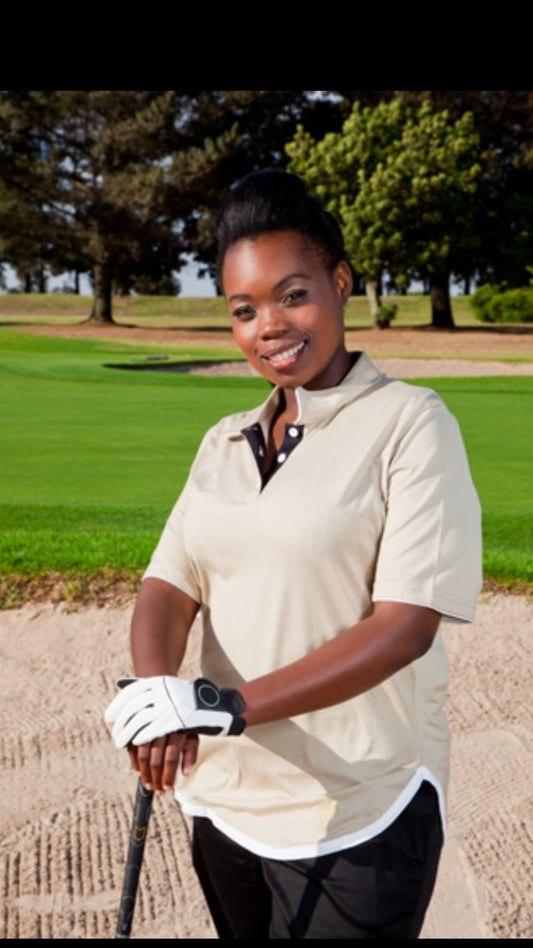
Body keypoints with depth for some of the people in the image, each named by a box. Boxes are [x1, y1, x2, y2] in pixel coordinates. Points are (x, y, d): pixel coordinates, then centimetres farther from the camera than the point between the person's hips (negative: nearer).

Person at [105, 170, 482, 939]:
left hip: (357, 817, -5)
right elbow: (170, 584, 1)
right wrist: (153, 685, -21)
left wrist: (225, 705, -26)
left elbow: (405, 625, -18)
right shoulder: (225, 443, 9)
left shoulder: (409, 422, -10)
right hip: (225, 798, 6)